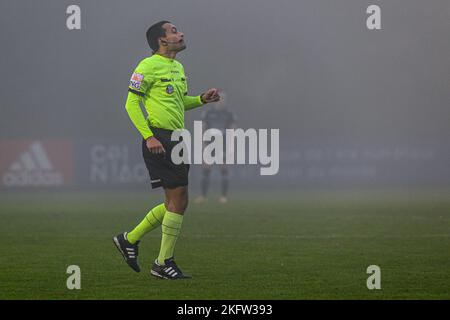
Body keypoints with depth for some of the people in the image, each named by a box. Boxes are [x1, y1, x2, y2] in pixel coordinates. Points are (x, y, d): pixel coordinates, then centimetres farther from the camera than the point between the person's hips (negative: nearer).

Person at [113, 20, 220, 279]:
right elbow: (132, 103, -11)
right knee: (178, 199, -9)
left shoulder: (178, 68, 18)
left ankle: (130, 240, 24)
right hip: (159, 139, -9)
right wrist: (149, 136, -19)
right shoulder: (149, 66, -9)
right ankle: (164, 263, -1)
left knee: (176, 203, 11)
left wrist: (202, 99, 10)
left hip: (177, 140, 9)